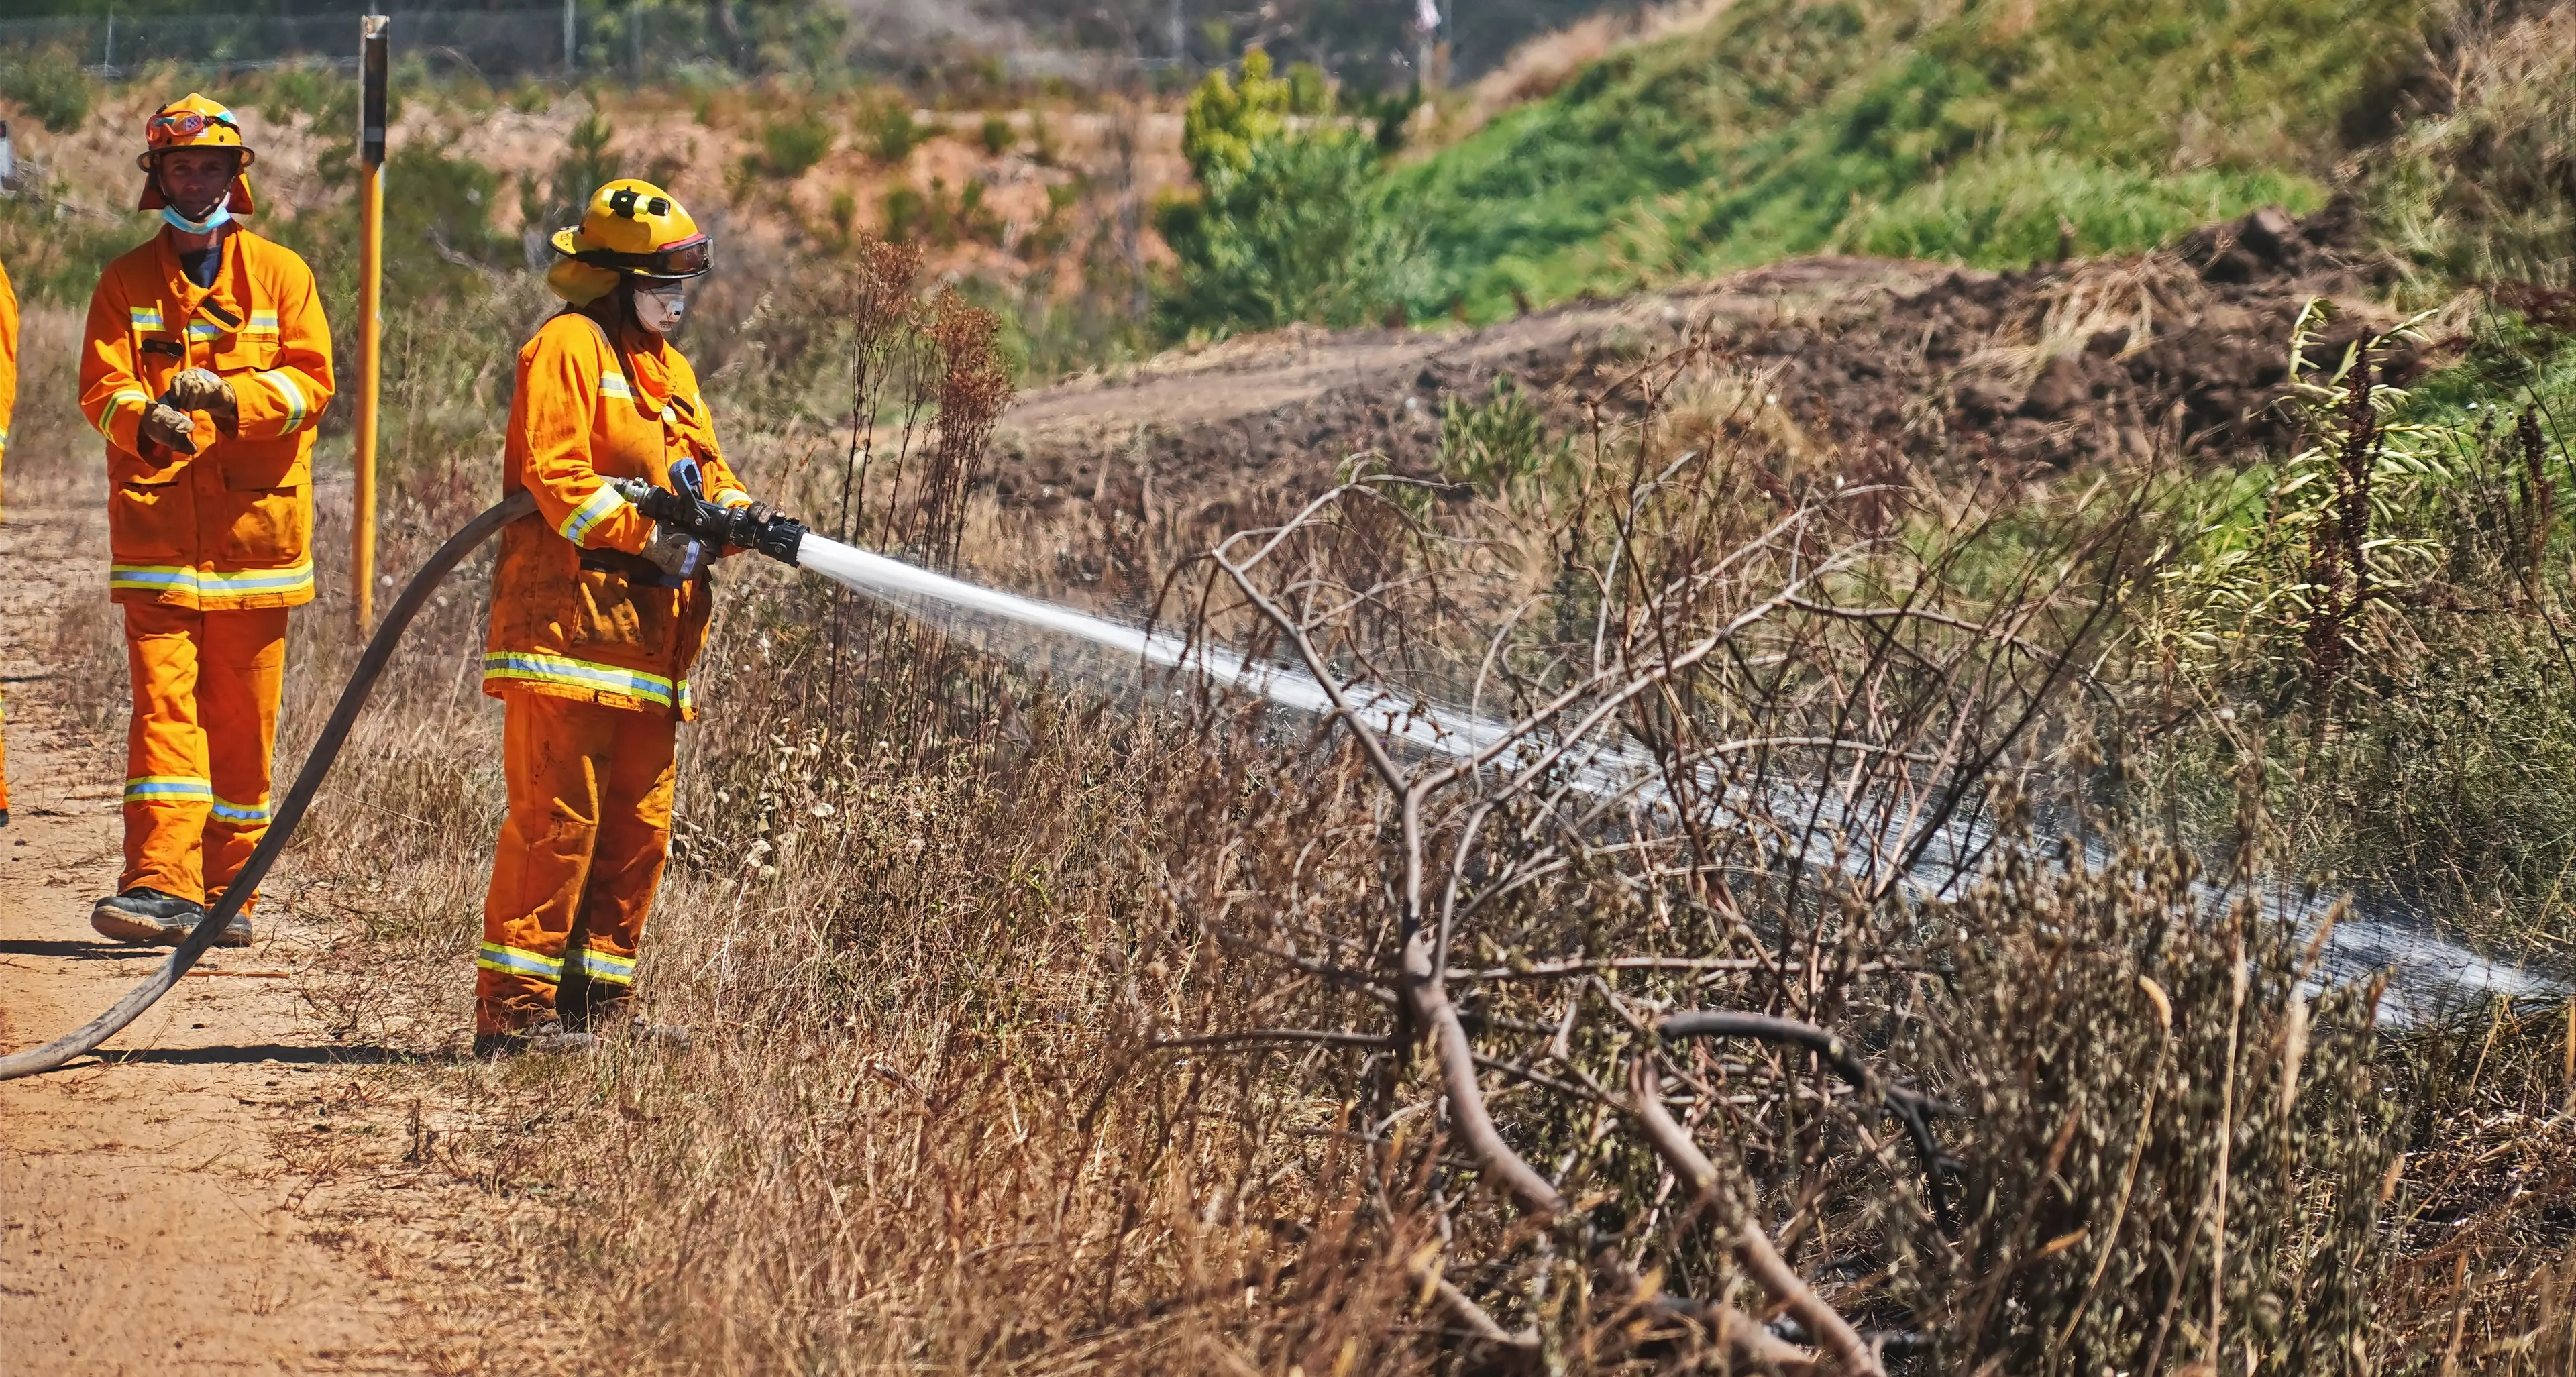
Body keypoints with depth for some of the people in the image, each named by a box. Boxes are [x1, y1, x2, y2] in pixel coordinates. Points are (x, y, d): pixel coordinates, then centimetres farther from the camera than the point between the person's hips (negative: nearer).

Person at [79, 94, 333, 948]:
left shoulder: (280, 275, 8)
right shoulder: (127, 283, 9)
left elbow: (312, 379, -2)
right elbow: (101, 388, -1)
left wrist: (231, 396, -20)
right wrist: (148, 419, -24)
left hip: (254, 524, 1)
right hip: (155, 524, -1)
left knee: (243, 717, 5)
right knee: (164, 700, -12)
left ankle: (227, 891, 14)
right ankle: (160, 885, -20)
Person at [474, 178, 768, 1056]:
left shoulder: (667, 365, 23)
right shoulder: (569, 345, -5)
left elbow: (704, 469, 19)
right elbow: (553, 472, -16)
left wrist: (735, 515, -3)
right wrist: (644, 537, -20)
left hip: (648, 636, 9)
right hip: (568, 618, -9)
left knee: (640, 828, 10)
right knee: (556, 818, -11)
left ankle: (596, 1004, 17)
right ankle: (513, 1009, -10)